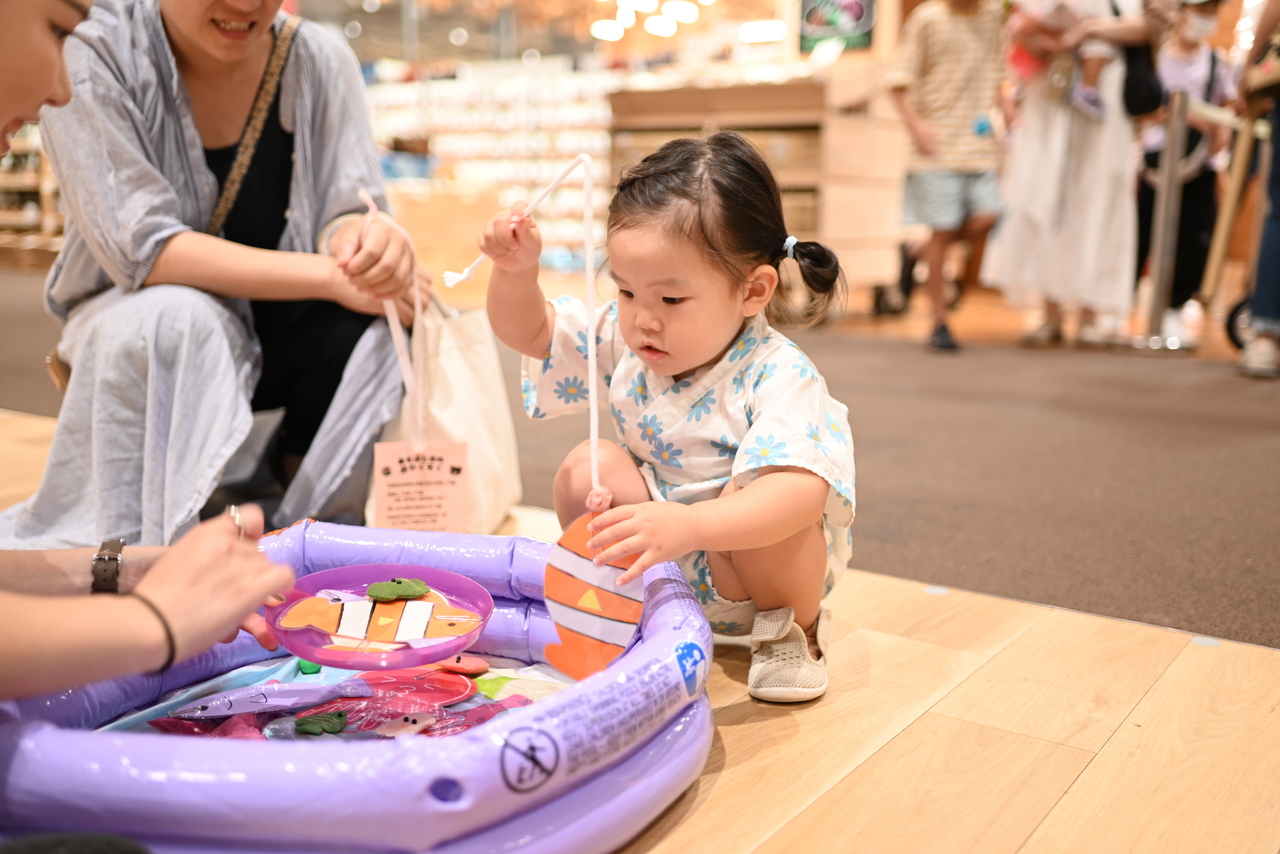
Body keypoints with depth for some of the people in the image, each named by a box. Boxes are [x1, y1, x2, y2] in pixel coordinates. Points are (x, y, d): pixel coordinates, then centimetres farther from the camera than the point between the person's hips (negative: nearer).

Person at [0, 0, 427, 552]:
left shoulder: (320, 61, -5)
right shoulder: (91, 56, -15)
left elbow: (346, 212, -9)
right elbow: (142, 248, -24)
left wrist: (369, 241, -36)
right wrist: (331, 276, -32)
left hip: (281, 332, 3)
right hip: (133, 316, -2)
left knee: (371, 329, -27)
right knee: (177, 319, -36)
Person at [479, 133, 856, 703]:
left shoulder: (777, 377, -29)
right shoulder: (624, 341, -9)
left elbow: (801, 491, -45)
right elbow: (526, 330, 2)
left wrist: (690, 525, -60)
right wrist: (516, 269, -20)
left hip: (747, 554, -5)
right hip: (658, 567, 5)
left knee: (746, 500, -35)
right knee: (588, 468, -17)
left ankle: (795, 628, -7)